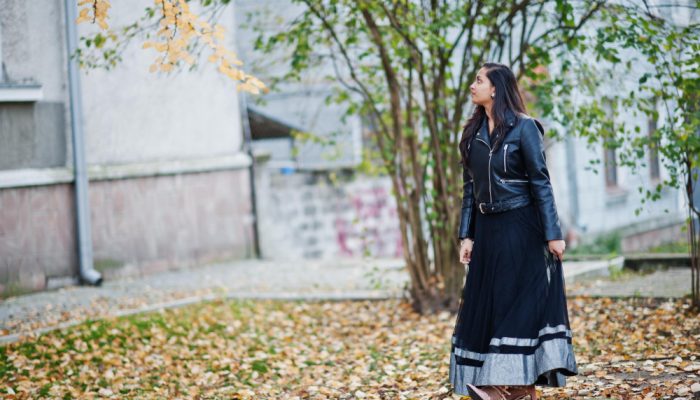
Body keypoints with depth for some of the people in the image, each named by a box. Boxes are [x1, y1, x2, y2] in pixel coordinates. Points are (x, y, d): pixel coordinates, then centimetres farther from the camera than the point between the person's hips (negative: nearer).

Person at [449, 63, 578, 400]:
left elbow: (541, 183, -10)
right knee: (487, 304, 5)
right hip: (487, 230, 6)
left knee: (519, 302, -5)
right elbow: (470, 188, 11)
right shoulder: (473, 132, 9)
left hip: (521, 228, -6)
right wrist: (467, 235, 7)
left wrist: (553, 234, -13)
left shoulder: (524, 128, -8)